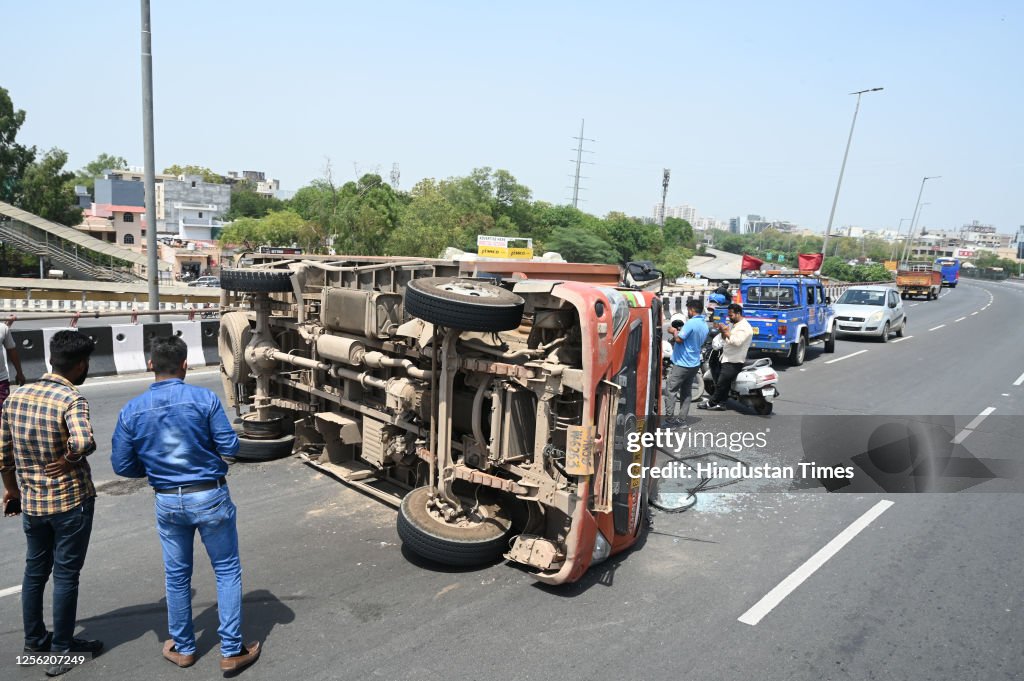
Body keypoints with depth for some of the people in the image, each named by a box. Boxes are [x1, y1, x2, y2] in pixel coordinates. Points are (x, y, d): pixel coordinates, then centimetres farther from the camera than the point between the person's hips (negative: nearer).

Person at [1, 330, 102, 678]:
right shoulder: (72, 399, -21)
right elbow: (83, 442, -39)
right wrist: (69, 461, -16)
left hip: (31, 502, 6)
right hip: (71, 501, -6)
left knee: (35, 570, 21)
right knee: (65, 575, 8)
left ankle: (34, 639, 37)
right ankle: (62, 649, 21)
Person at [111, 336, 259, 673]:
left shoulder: (132, 411, -5)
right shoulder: (205, 398, -15)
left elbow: (122, 465, 0)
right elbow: (230, 446, -13)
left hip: (168, 502, 3)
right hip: (210, 496, -3)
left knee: (177, 577, 19)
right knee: (227, 571, 10)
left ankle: (183, 648, 35)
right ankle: (232, 651, 16)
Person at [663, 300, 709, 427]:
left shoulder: (691, 323, -19)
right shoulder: (705, 325, 11)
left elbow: (679, 339, -20)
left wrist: (674, 331, -1)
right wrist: (681, 331, 18)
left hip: (682, 364, -9)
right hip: (695, 364, 9)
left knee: (670, 391, -5)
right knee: (686, 392, 12)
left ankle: (670, 419, -8)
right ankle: (681, 419, 13)